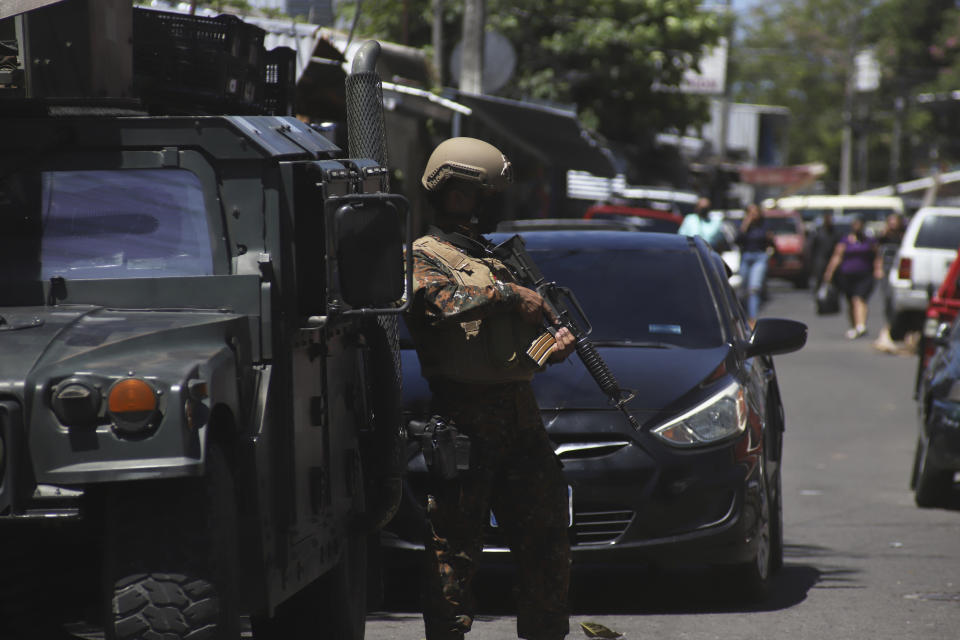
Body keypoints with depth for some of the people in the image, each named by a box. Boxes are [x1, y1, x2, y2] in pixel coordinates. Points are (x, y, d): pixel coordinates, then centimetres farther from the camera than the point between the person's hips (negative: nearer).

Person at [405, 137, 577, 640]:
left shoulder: (493, 259, 25)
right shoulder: (426, 254, 0)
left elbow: (525, 329, 25)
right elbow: (440, 299, -22)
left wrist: (555, 343, 3)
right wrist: (507, 293, -15)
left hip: (520, 416, 7)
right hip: (464, 421, -7)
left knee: (546, 534, 8)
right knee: (455, 542, -4)